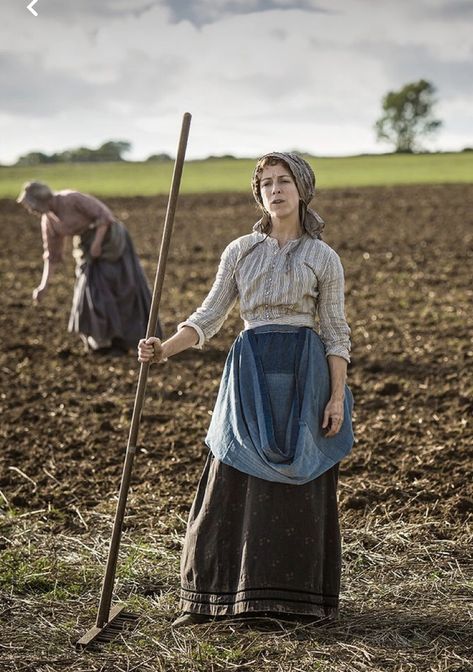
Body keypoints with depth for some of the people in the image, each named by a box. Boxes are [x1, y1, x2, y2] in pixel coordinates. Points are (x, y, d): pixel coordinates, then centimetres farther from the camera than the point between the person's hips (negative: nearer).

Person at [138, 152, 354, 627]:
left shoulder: (323, 258, 4)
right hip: (250, 370, 2)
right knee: (235, 484, 1)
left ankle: (296, 596, 16)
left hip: (305, 372, -1)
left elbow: (336, 333, 3)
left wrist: (337, 395, -6)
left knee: (301, 487, 3)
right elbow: (208, 317, 5)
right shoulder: (240, 252, 9)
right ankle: (212, 597, 9)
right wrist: (164, 349, -10)